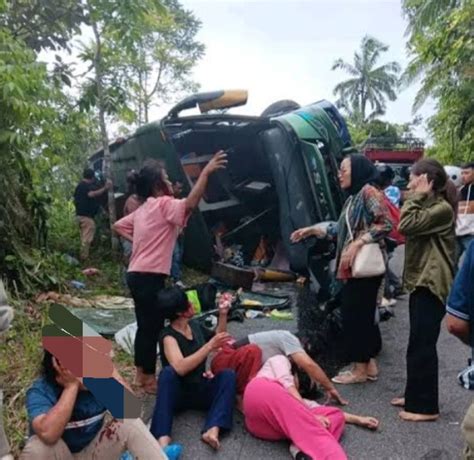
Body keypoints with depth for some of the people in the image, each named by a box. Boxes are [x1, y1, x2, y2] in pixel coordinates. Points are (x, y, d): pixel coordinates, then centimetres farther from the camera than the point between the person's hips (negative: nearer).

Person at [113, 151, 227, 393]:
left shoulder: (142, 210, 17)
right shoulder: (163, 204, -11)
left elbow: (118, 226, 26)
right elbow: (190, 203, -29)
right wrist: (206, 172, -28)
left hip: (137, 274, 10)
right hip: (150, 276, -10)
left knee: (145, 325, 17)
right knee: (153, 327, -1)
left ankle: (141, 373, 28)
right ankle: (149, 378, 9)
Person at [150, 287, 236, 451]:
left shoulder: (195, 326, 4)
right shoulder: (168, 336, -15)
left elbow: (219, 338, 22)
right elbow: (180, 368, -32)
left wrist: (223, 315, 9)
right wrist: (209, 346, -31)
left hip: (200, 391, 5)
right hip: (177, 393, -5)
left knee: (228, 374, -21)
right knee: (168, 372, -35)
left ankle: (212, 430, -37)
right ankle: (163, 438, -45)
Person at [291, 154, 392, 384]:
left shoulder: (369, 191, -9)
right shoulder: (352, 198, 19)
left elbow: (385, 224, -18)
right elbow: (339, 230, 17)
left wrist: (357, 244, -24)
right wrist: (311, 230, 14)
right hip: (353, 267, 9)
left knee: (355, 314, -3)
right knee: (361, 314, 12)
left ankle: (360, 369, 7)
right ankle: (369, 364, 22)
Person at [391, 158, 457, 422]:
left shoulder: (442, 208, -15)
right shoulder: (428, 205, 18)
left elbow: (407, 225, -23)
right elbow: (408, 230, 12)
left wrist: (418, 196, -15)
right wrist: (418, 196, 9)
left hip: (432, 284, -10)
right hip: (421, 281, 11)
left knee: (422, 346, -4)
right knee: (418, 344, 16)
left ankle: (426, 406, 7)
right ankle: (415, 396, 28)